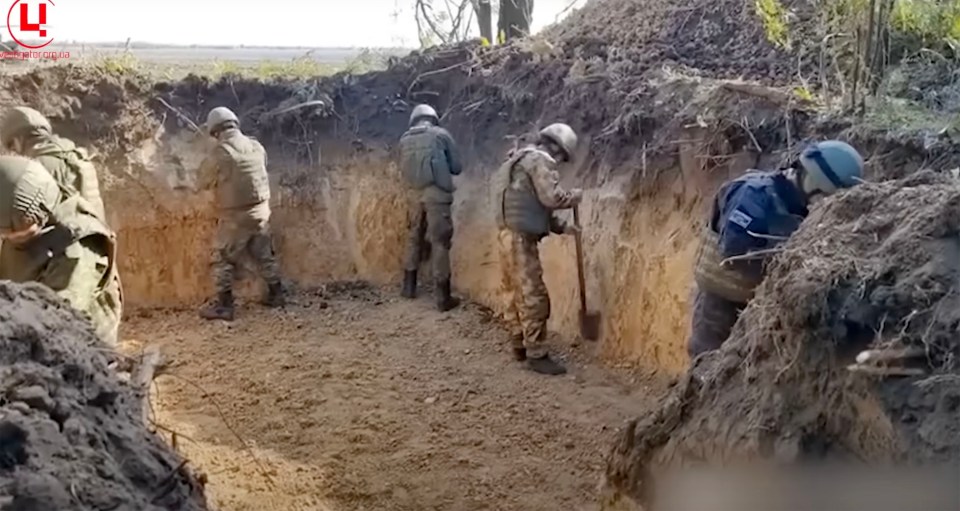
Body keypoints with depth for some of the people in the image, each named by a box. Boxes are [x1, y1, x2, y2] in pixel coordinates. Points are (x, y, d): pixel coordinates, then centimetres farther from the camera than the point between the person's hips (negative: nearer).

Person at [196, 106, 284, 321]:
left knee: (225, 261, 7)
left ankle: (224, 306, 10)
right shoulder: (256, 146, -1)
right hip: (260, 211, 5)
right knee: (265, 255, 19)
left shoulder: (220, 152, -16)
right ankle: (276, 294, 29)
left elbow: (203, 182, -5)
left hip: (234, 216, -5)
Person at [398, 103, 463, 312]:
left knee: (414, 238, 20)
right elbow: (457, 167, 3)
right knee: (440, 242, -3)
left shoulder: (404, 140, 9)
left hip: (416, 194, 4)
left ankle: (409, 286, 28)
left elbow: (404, 168, 15)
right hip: (437, 194, -4)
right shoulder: (441, 135, -2)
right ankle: (443, 297, -2)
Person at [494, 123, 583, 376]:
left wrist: (562, 227, 17)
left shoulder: (521, 160, 22)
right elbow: (552, 198, -20)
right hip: (521, 238, -10)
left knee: (515, 293, 16)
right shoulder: (540, 160, -10)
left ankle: (519, 345, 26)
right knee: (533, 296, -7)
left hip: (510, 235, 10)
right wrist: (575, 196, -2)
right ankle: (536, 355, -3)